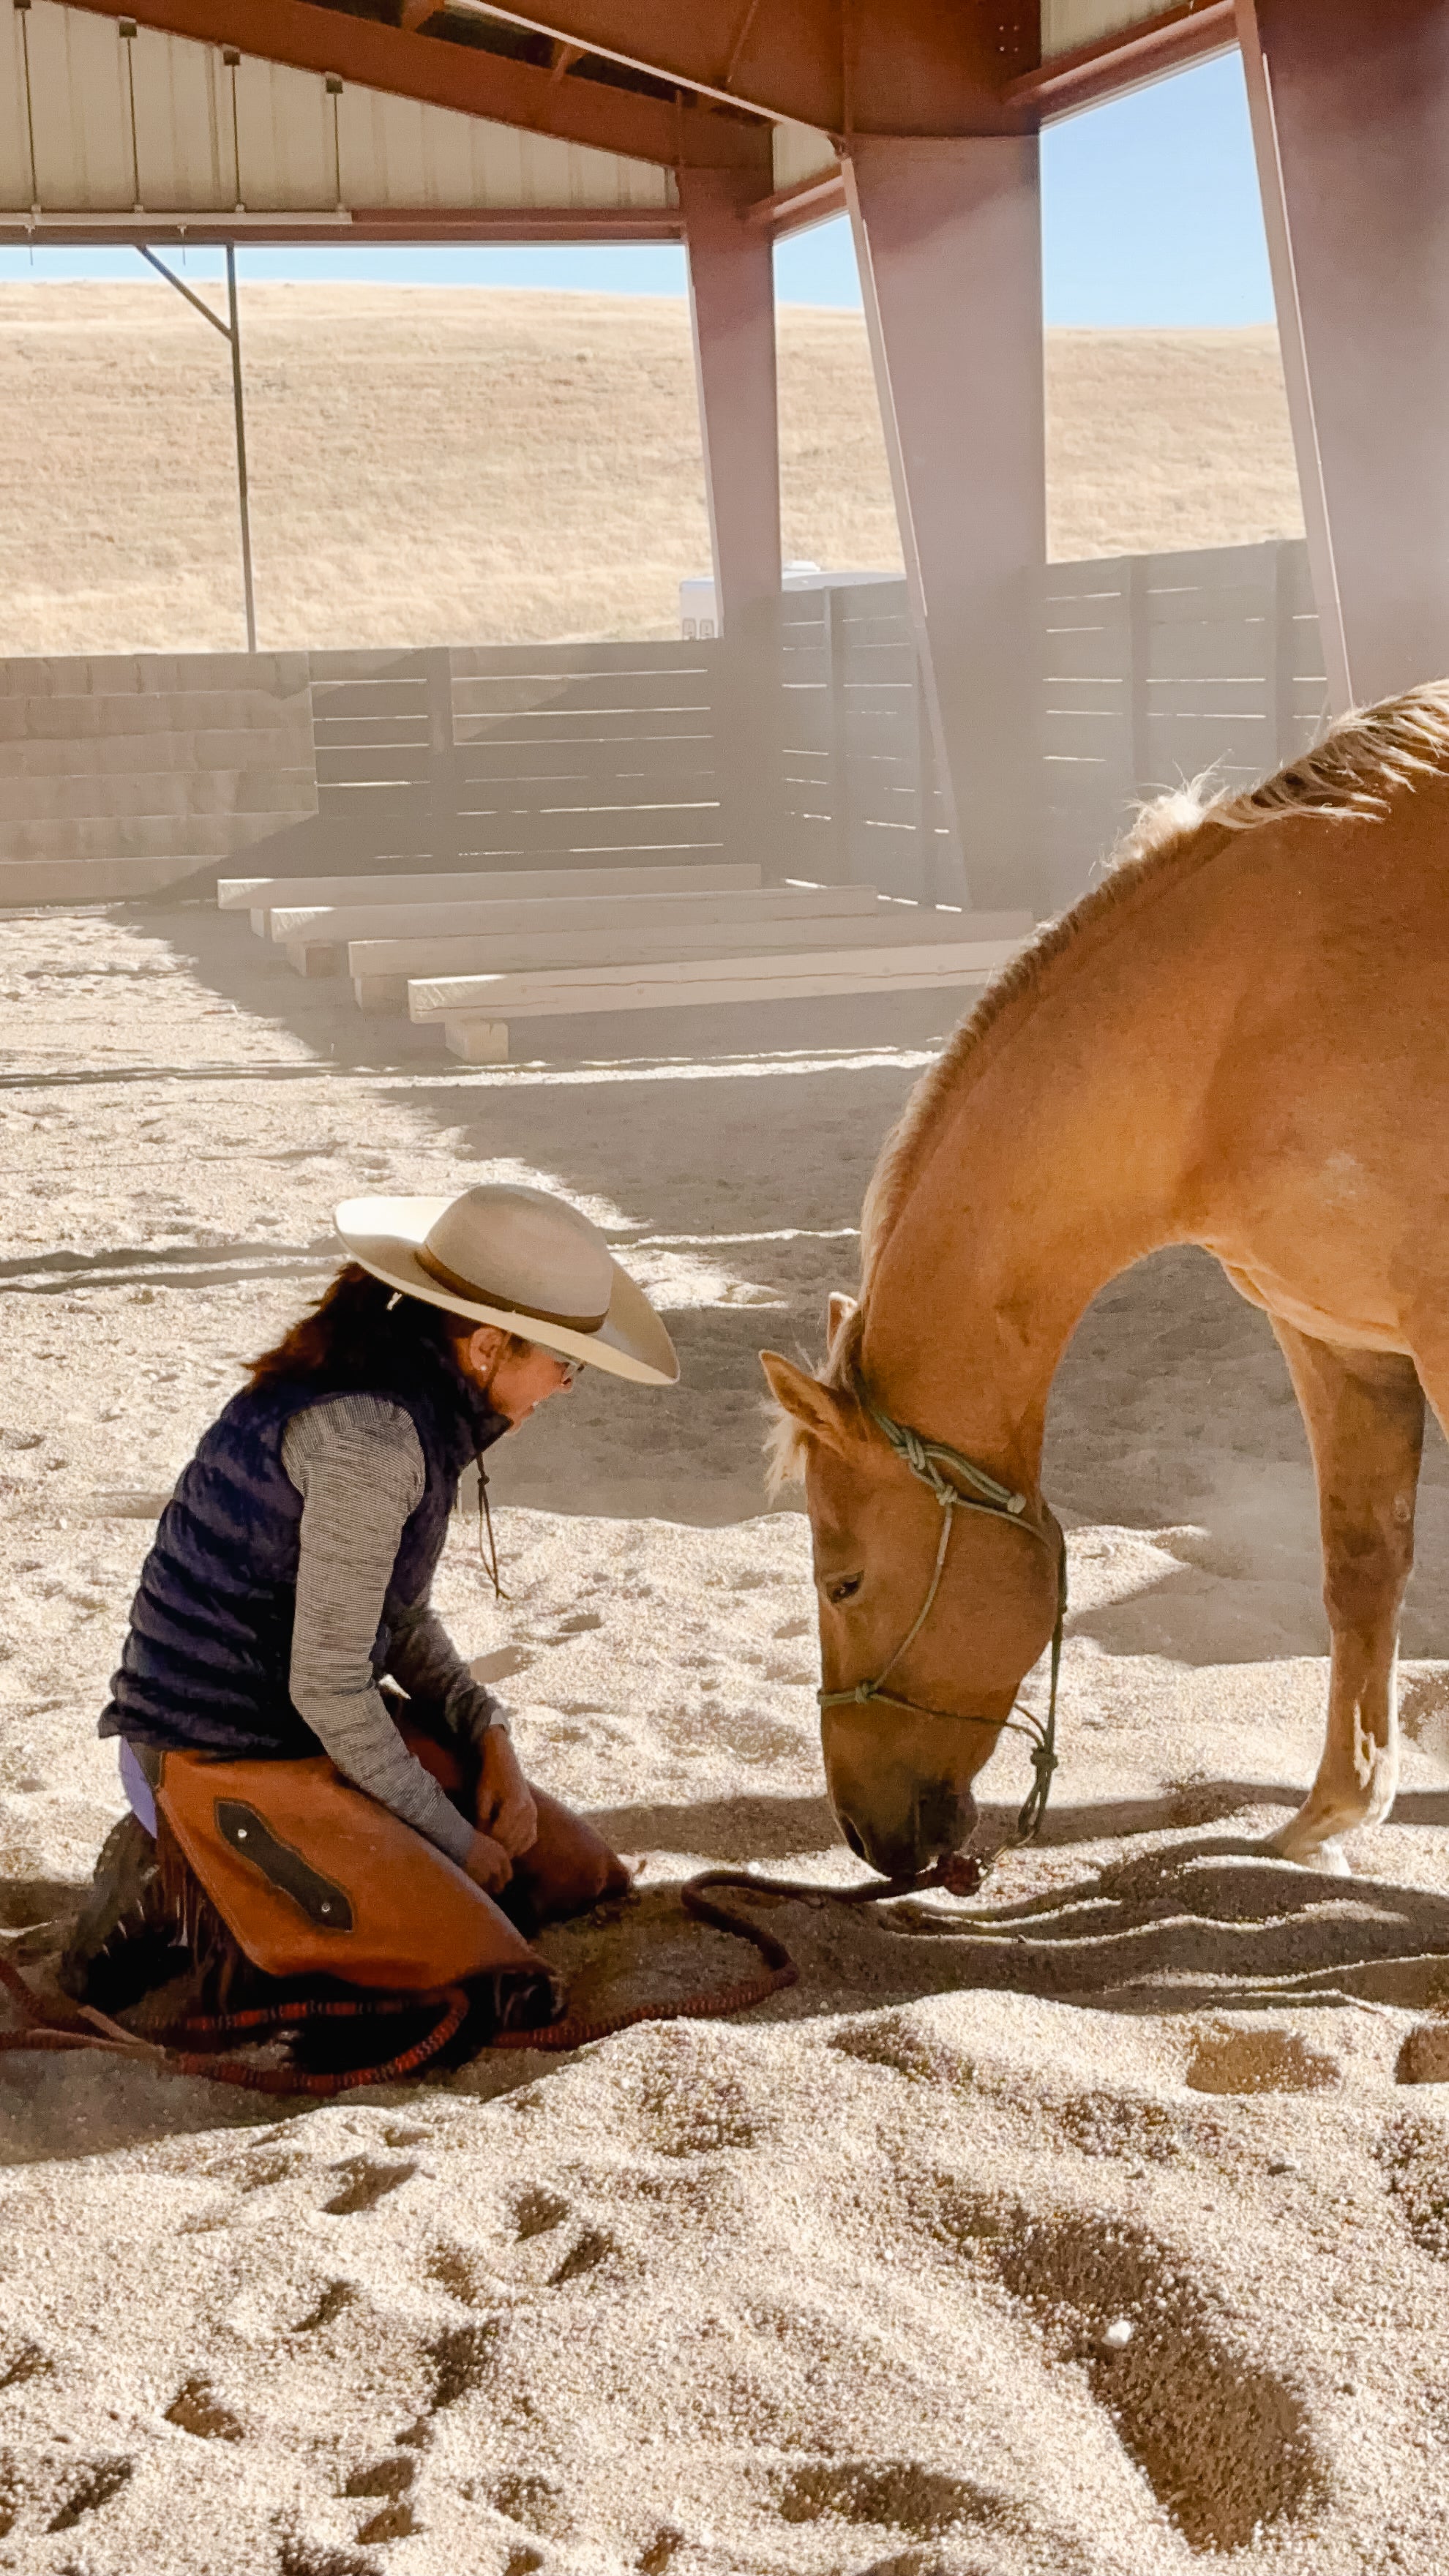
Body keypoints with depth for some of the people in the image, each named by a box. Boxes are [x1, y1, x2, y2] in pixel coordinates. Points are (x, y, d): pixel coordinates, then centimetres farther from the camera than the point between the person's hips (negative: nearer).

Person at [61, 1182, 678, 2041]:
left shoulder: (422, 1400, 3)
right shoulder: (369, 1435, -26)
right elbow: (325, 1686, -23)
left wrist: (486, 1730, 0)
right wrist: (454, 1840, -11)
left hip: (329, 1723, 10)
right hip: (233, 1754, -10)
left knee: (577, 1874, 11)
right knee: (483, 1981, -13)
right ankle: (184, 1901, 0)